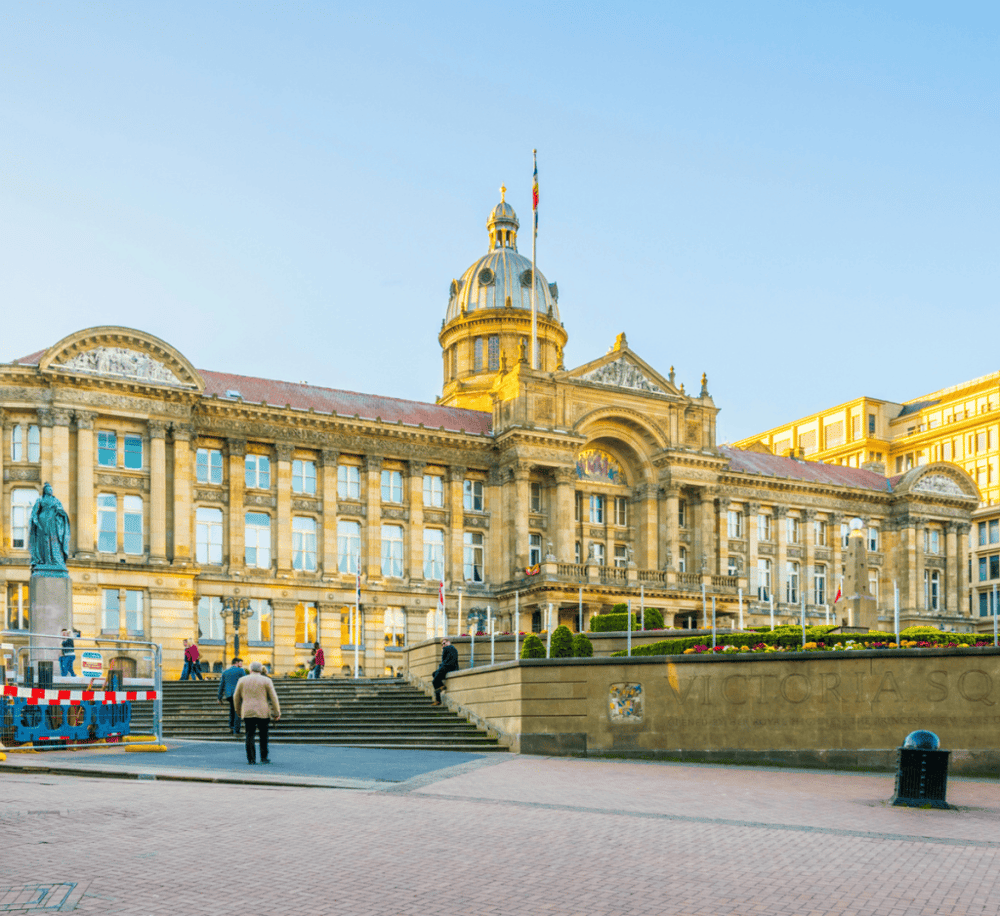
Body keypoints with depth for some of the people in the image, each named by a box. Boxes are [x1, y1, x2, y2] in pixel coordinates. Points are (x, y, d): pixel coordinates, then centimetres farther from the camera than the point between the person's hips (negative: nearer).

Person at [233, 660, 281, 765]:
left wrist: (239, 712, 23)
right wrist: (276, 713, 4)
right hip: (262, 713, -1)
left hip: (247, 713, 1)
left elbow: (236, 697, 12)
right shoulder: (266, 681, 2)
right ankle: (264, 757, 13)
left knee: (250, 735, 2)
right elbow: (273, 698, -1)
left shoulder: (242, 680, 8)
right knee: (263, 735, 10)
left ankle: (251, 759, -4)